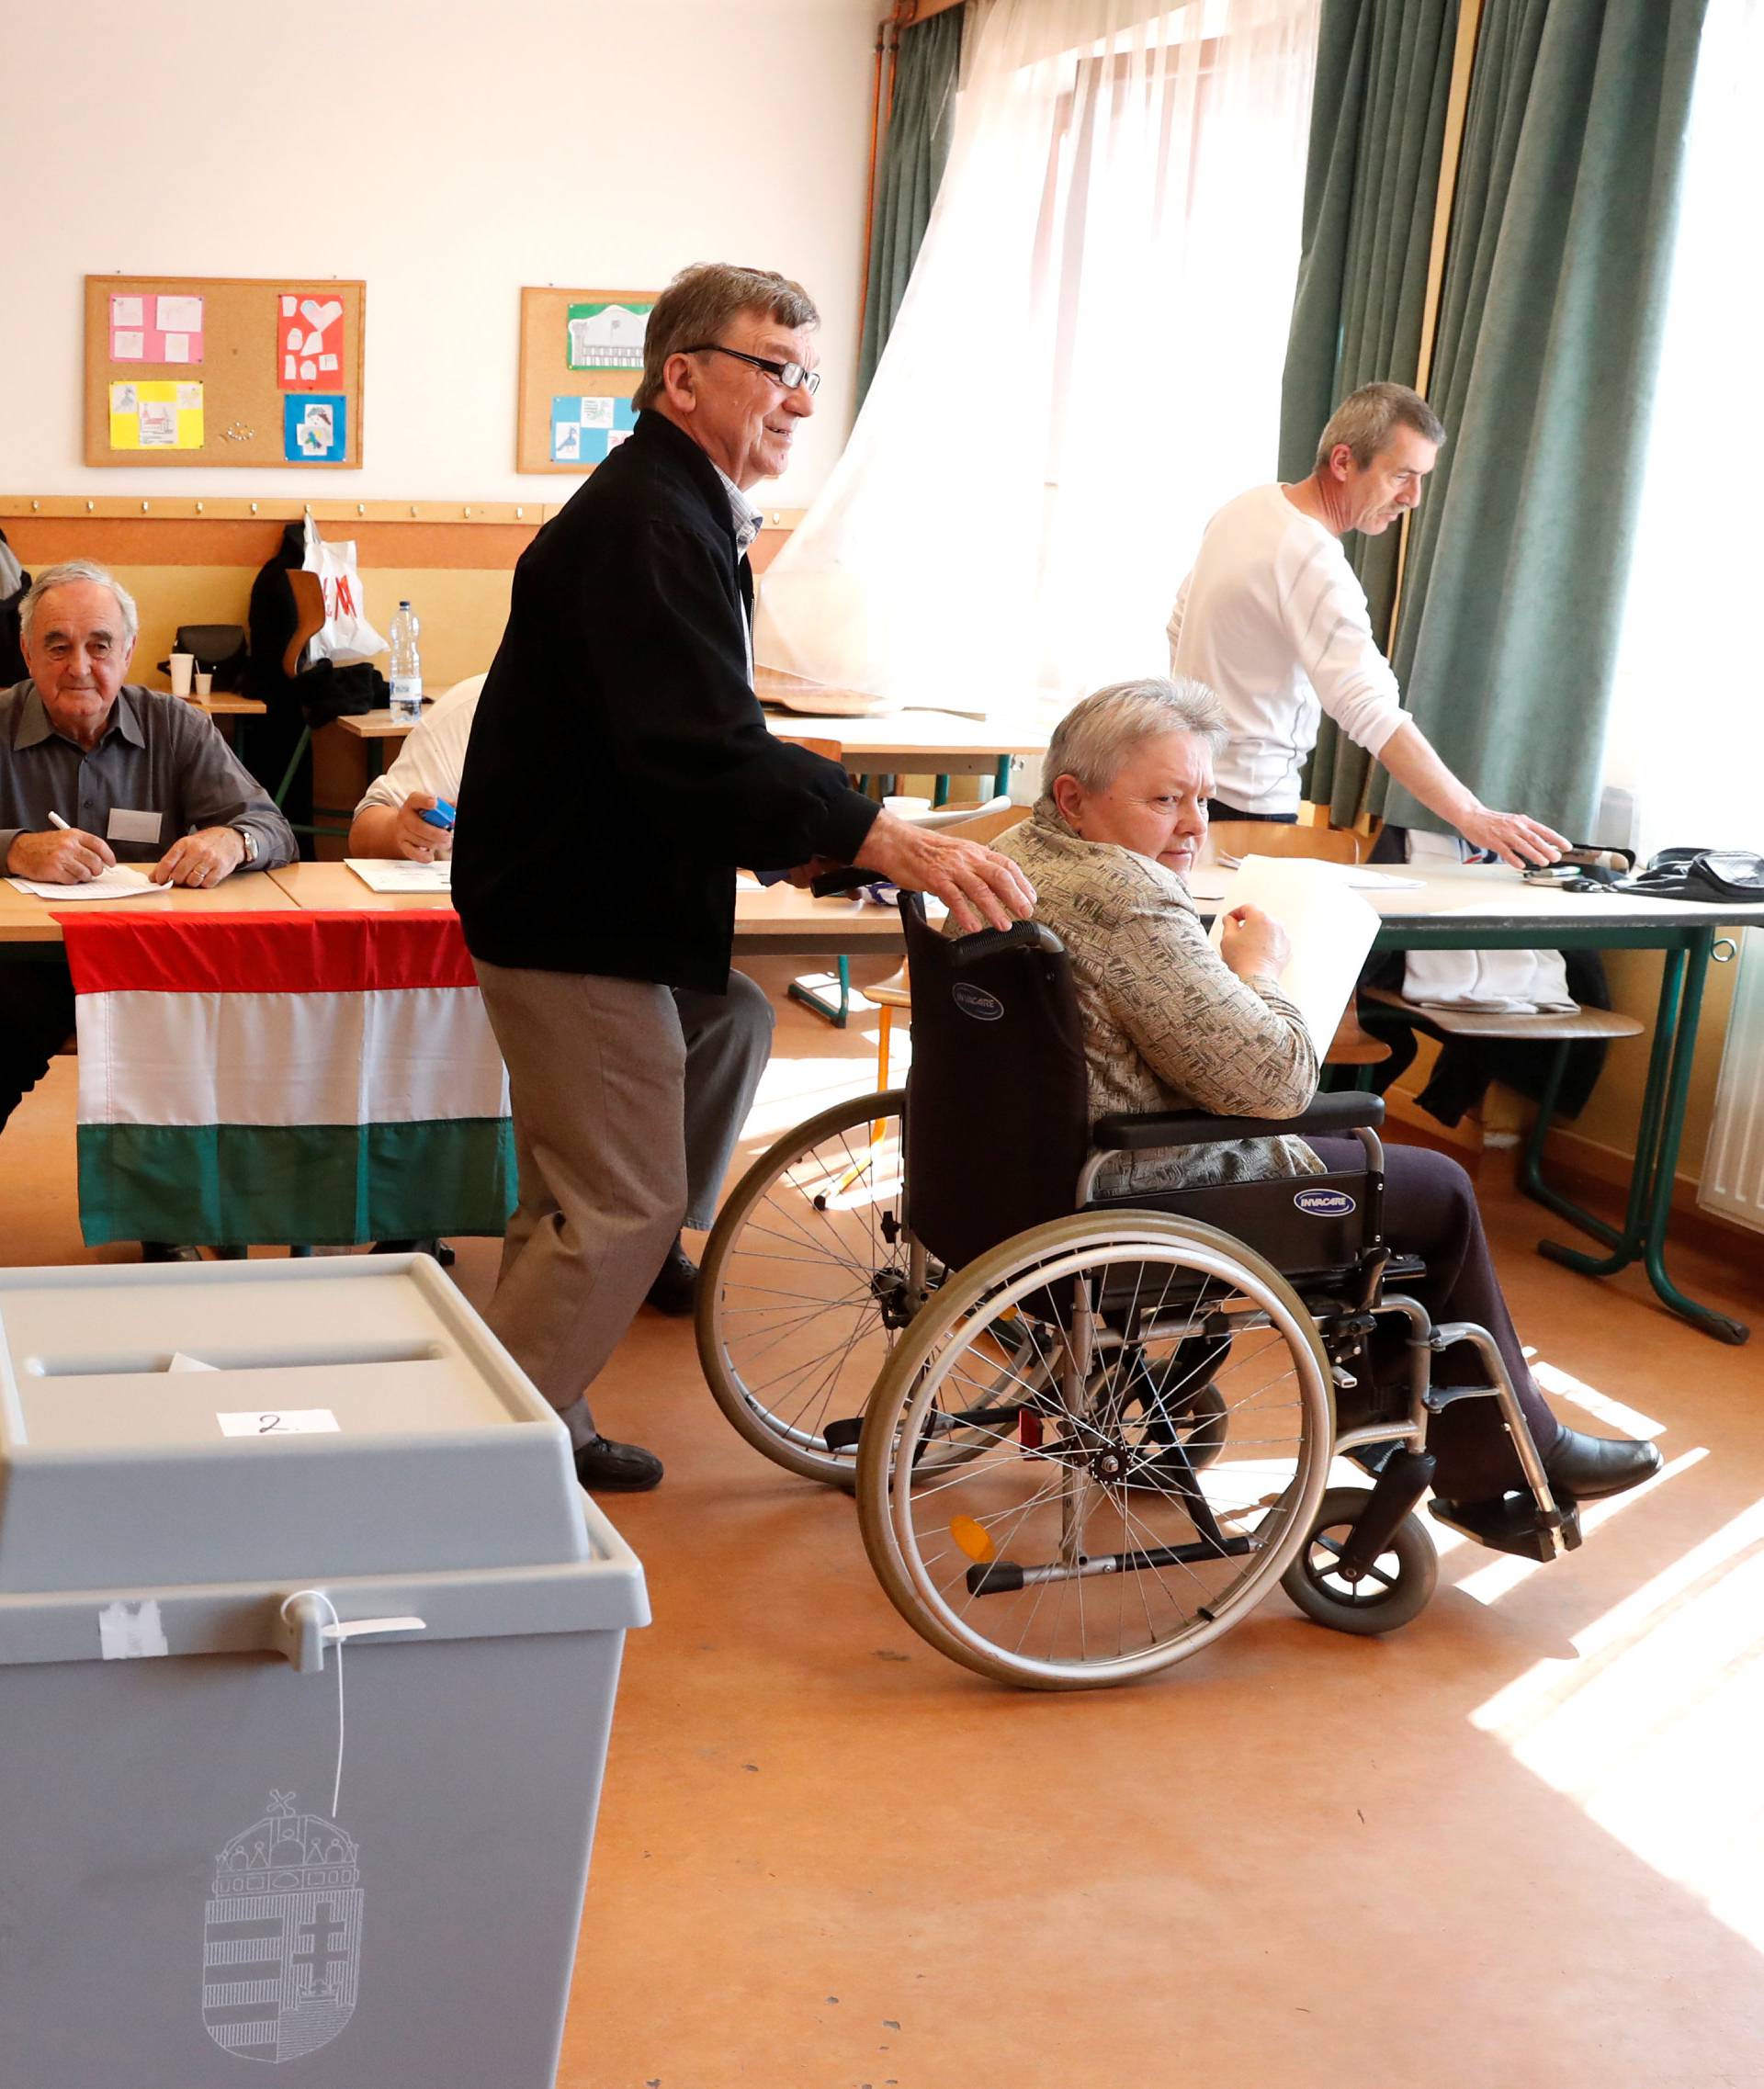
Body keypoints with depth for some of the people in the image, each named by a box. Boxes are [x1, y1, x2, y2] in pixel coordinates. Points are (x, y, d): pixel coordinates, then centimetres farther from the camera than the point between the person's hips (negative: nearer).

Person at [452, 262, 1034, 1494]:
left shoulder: (680, 512, 14)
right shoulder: (644, 523, -22)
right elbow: (699, 748, -34)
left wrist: (786, 835, 4)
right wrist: (886, 841, -41)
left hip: (582, 904, 11)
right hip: (575, 922, -11)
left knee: (576, 1195, 20)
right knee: (625, 1208, -6)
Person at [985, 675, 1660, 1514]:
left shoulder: (1016, 851, 5)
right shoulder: (1123, 896, -27)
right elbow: (1274, 1083, -26)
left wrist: (1228, 971, 9)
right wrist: (1257, 965, -9)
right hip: (1145, 1203, -10)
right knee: (1438, 1192, 9)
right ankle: (1505, 1454, 25)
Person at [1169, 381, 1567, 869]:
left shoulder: (1249, 505, 6)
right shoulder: (1313, 561, -24)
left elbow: (1182, 622, 18)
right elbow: (1372, 712, -32)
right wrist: (1471, 817, -33)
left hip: (1187, 770, 10)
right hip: (1246, 801, -10)